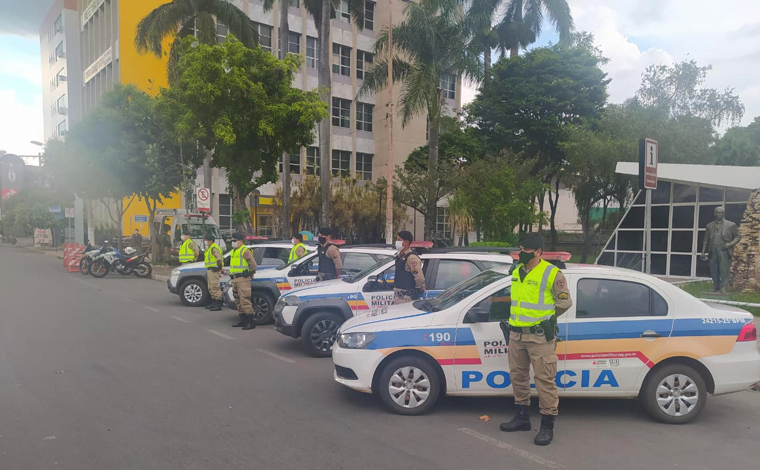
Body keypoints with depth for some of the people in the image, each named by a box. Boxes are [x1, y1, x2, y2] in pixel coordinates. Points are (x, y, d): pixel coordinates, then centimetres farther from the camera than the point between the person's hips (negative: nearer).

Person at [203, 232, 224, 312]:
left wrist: (220, 269, -17)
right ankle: (213, 303, 26)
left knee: (215, 287, -12)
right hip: (209, 270, 11)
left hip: (214, 270, -11)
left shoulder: (214, 248, -16)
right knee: (211, 288, 17)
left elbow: (219, 260, -22)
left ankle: (218, 305, -12)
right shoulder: (209, 248, 19)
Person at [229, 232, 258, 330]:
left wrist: (251, 274, -8)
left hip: (243, 279, -10)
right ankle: (243, 320, 21)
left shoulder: (245, 251, -11)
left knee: (245, 301, -13)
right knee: (238, 302, 13)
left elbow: (253, 263, -17)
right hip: (235, 280, 10)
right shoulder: (233, 251, 19)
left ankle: (251, 322, -12)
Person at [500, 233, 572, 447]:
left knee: (544, 380, -3)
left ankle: (547, 426, 8)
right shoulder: (517, 272, 11)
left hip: (540, 336, -7)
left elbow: (565, 302, -3)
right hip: (516, 334, 8)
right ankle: (522, 418, 30)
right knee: (518, 376, 15)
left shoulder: (552, 274, -10)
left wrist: (546, 317, 2)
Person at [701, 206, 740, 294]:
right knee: (713, 271, 4)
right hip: (713, 251, 3)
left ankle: (723, 288, -4)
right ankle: (716, 288, 13)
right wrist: (703, 252, 8)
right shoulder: (710, 225, 15)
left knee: (724, 270, -8)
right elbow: (706, 240, 15)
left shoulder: (731, 225, 7)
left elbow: (737, 237, 8)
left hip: (724, 251, -3)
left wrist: (730, 244, -11)